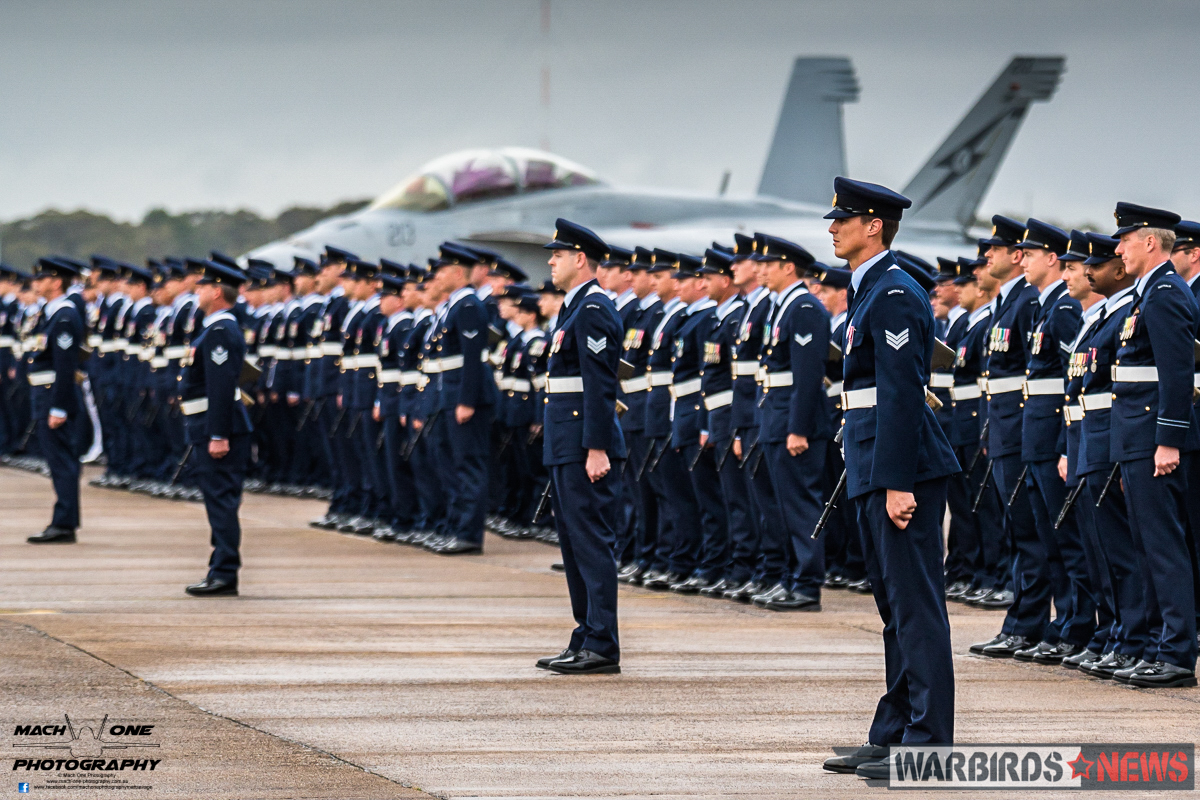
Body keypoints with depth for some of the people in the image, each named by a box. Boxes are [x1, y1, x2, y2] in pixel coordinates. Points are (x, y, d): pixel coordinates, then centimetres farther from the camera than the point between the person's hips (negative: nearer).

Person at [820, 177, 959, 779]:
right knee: (894, 603, 14)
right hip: (874, 469, 11)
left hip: (901, 465, -11)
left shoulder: (894, 295, -15)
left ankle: (928, 741, -8)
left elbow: (903, 393, -20)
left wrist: (897, 483, -24)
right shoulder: (871, 291, 17)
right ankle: (893, 734, 19)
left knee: (915, 604, -9)